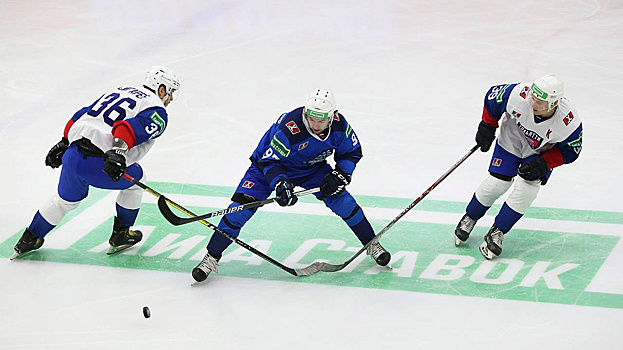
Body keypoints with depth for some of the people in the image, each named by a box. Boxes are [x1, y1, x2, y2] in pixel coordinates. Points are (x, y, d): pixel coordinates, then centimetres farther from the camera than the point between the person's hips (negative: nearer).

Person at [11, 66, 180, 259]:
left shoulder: (118, 91, 26)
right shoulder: (157, 111, 3)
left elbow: (82, 115, 24)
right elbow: (135, 126, -18)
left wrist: (64, 143, 27)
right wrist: (119, 151, -31)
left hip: (72, 156, 7)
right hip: (98, 166, -6)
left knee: (66, 199, 31)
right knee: (133, 178, 23)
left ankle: (29, 239, 41)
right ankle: (120, 235, 27)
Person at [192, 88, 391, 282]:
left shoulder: (339, 125, -22)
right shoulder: (289, 128, -37)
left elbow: (352, 152, -4)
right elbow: (270, 161, -29)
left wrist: (340, 176, -18)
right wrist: (280, 184, -45)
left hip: (311, 168, 4)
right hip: (269, 165, -4)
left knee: (341, 200, -10)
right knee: (242, 206, -17)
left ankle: (371, 244, 11)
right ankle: (211, 258, -5)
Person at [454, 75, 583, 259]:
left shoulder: (569, 123, -35)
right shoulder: (519, 95, -36)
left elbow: (569, 151, -15)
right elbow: (493, 95, -14)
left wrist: (543, 164, -25)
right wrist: (487, 128, -6)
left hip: (541, 152, 0)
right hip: (511, 139, 1)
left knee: (526, 188, -17)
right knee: (496, 183, -5)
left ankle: (497, 232, 2)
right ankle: (469, 218, 23)